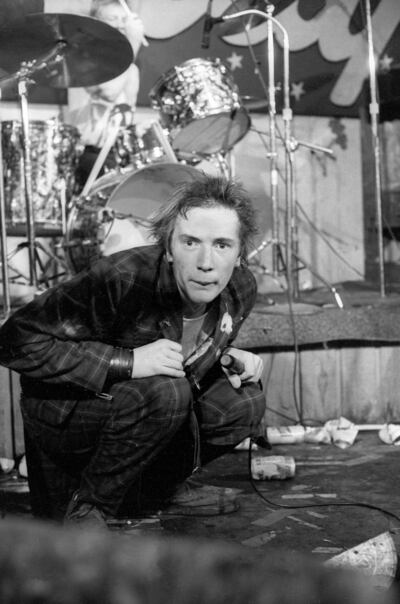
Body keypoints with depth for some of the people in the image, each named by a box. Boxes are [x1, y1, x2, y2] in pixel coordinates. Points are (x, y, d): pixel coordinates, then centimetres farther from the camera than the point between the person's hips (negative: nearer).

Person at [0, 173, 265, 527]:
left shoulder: (241, 289, -9)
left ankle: (160, 488, 11)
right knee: (165, 393, -33)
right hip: (62, 415, -7)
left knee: (245, 402, -10)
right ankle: (86, 505, -12)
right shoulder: (123, 280, -32)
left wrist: (227, 357, -10)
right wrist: (128, 362, -36)